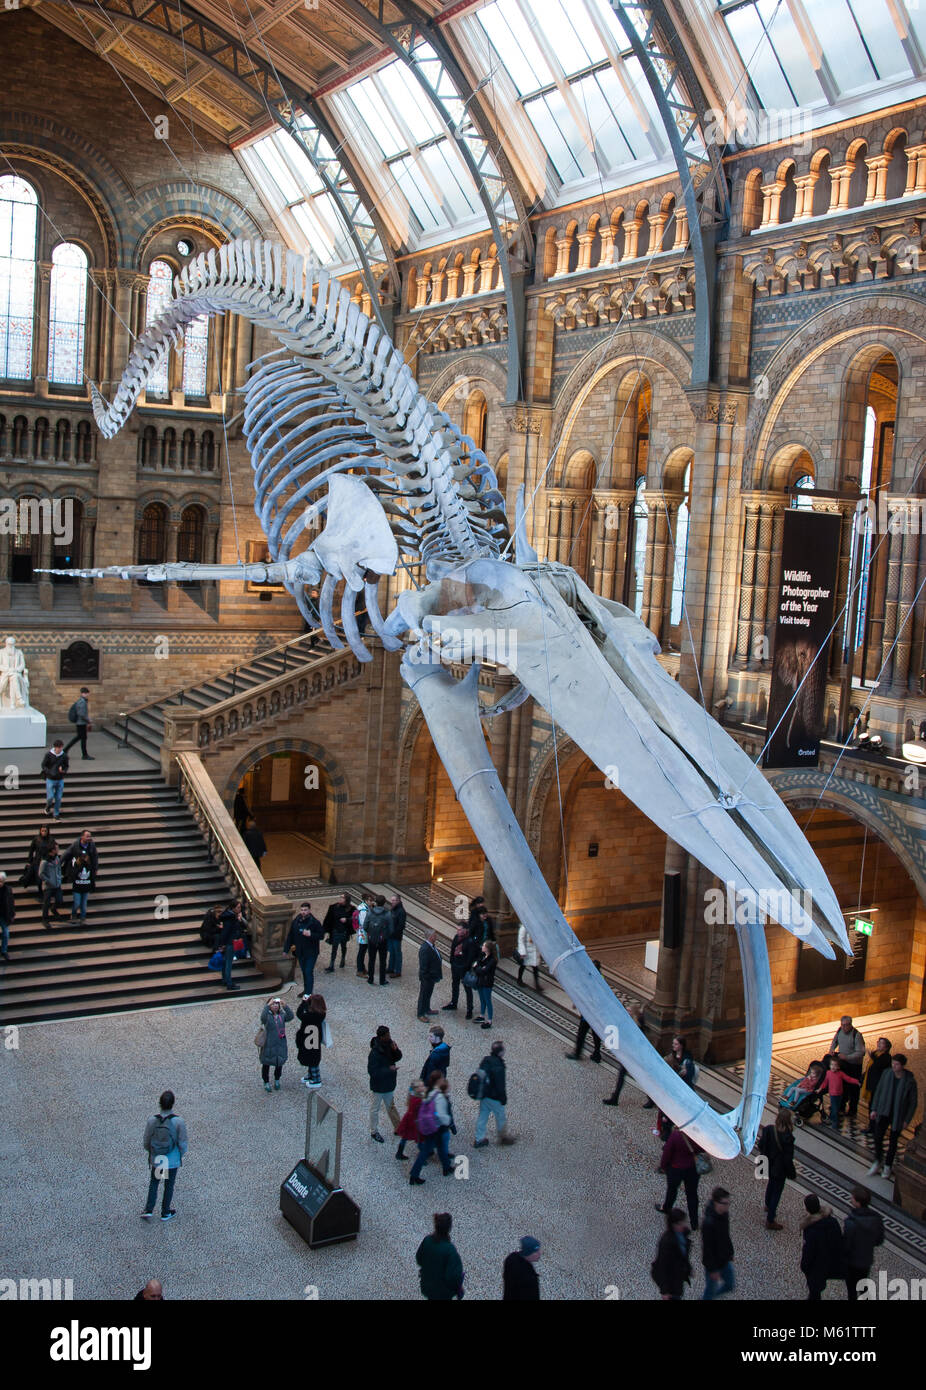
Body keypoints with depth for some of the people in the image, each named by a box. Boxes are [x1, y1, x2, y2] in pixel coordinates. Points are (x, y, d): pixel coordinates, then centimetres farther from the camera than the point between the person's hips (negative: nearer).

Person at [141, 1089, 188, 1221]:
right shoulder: (178, 1122, -21)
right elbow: (183, 1144, -13)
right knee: (169, 1186, 18)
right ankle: (165, 1213, 32)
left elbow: (146, 1143, -5)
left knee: (153, 1184, 24)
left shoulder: (152, 1121, -15)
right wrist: (181, 1154, 8)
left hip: (156, 1161, 1)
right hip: (173, 1161, -1)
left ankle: (149, 1210, 19)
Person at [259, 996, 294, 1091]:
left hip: (281, 1044, 3)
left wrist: (285, 1006, -32)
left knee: (279, 1063, 15)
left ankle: (277, 1081, 38)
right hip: (268, 1044, -3)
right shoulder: (267, 1015, -10)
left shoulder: (282, 1015, -1)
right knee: (266, 1064, 9)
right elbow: (263, 1017, -34)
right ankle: (266, 1082, 28)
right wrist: (268, 1005, -42)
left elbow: (290, 1017, -19)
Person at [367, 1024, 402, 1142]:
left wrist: (395, 1050, -20)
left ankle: (398, 1128, 40)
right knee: (375, 1109, 15)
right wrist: (389, 1069, -29)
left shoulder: (389, 1045, -9)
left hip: (389, 1084, 7)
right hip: (378, 1087, -7)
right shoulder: (375, 1053, -31)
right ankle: (374, 1132, 32)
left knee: (391, 1107, 25)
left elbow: (398, 1058, 2)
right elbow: (372, 1072, -29)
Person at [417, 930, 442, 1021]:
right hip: (427, 977, -10)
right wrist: (426, 977, -23)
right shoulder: (425, 949, -31)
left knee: (428, 993, 25)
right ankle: (421, 1014, 20)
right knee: (424, 994, 6)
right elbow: (423, 966, -27)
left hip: (432, 976, 10)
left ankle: (427, 1009, 43)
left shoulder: (431, 945, -1)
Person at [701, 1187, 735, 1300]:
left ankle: (709, 1295, 46)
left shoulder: (724, 1214, -9)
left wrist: (730, 1252, 16)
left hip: (725, 1260, 8)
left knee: (729, 1286, 22)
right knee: (711, 1289, 12)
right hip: (713, 1262, -8)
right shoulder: (708, 1223, -35)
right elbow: (707, 1248, -26)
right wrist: (712, 1270, -20)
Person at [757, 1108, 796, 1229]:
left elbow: (761, 1146, -3)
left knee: (771, 1183, 32)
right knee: (777, 1191, 11)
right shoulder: (787, 1137, -32)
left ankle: (768, 1205, 57)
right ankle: (770, 1221, 22)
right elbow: (788, 1159, -24)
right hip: (780, 1169, -6)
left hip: (768, 1165, 6)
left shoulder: (768, 1130, -17)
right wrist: (792, 1173, -8)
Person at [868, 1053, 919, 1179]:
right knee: (878, 1137, -4)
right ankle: (878, 1162, 19)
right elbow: (879, 1091, 4)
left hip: (898, 1116, -2)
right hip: (884, 1112, 2)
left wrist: (907, 1120, -7)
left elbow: (913, 1102, -7)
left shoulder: (910, 1080, -16)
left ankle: (888, 1166, 29)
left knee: (893, 1142, 11)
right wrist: (874, 1109, 4)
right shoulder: (887, 1074, -8)